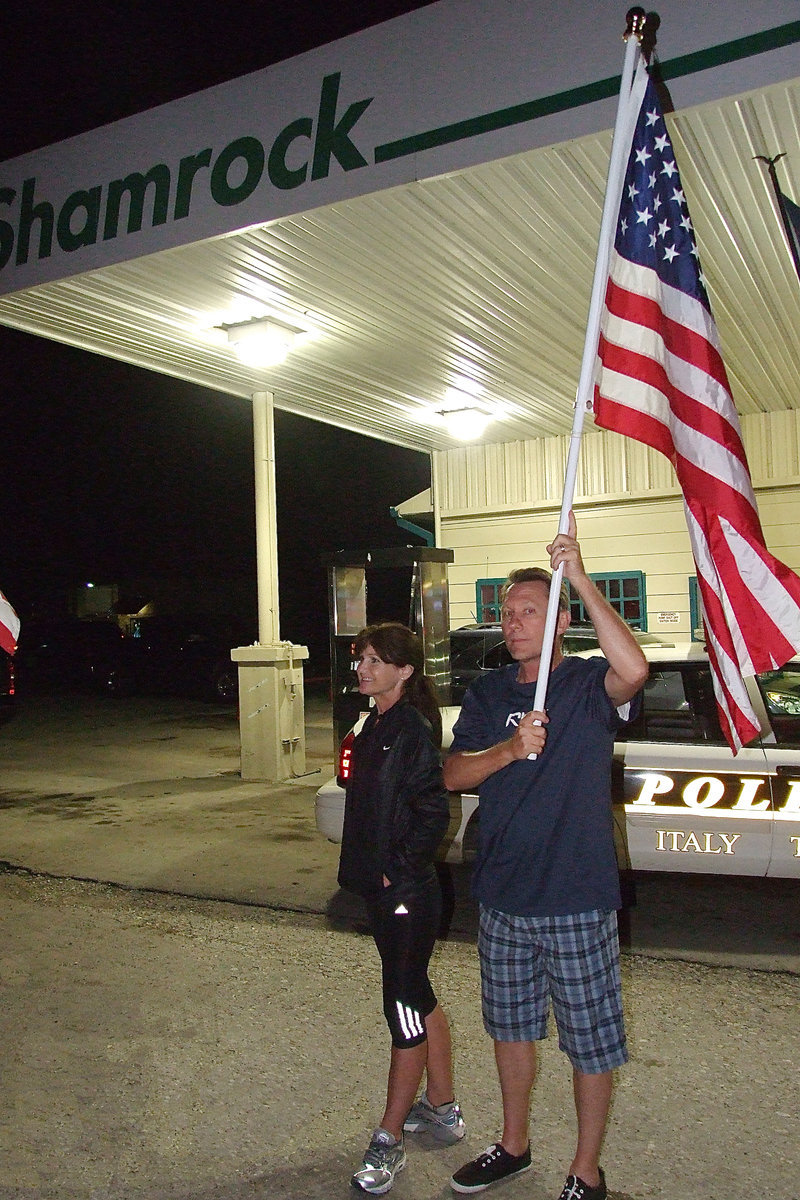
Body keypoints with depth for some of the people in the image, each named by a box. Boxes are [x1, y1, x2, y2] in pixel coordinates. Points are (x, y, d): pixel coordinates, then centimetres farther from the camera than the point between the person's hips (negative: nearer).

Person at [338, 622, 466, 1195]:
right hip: (383, 889, 9)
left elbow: (433, 812, -21)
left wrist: (400, 871, -17)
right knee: (418, 999, 20)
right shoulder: (376, 727, 9)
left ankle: (389, 1140, 18)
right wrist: (368, 869, 13)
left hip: (407, 892, -9)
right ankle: (442, 1108, 37)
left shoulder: (413, 729, -18)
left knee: (405, 1007, 4)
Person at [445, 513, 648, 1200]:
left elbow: (634, 668, -34)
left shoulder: (588, 685, -10)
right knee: (511, 1028, 20)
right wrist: (508, 749, -21)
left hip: (578, 902, -5)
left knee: (591, 1042, 10)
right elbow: (453, 775, -3)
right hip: (503, 898, 5)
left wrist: (579, 577, -32)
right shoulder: (488, 694, 6)